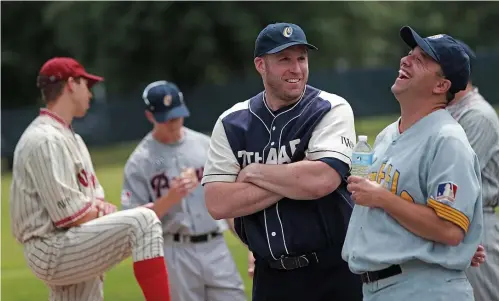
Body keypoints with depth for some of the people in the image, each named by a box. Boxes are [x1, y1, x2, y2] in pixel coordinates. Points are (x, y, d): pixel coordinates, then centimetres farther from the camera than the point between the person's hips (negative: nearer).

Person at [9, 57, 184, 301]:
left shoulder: (71, 138, 21)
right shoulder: (45, 140, -13)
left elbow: (94, 197, 21)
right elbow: (69, 213, -19)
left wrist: (98, 209, -2)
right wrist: (103, 212, -2)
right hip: (51, 251, -10)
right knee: (141, 221, -22)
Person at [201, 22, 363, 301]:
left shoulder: (332, 110, -4)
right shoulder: (232, 123, 5)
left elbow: (322, 181, -22)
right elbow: (218, 204, -7)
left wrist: (254, 172, -8)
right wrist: (297, 179, -13)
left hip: (333, 272, -3)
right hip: (270, 276, 3)